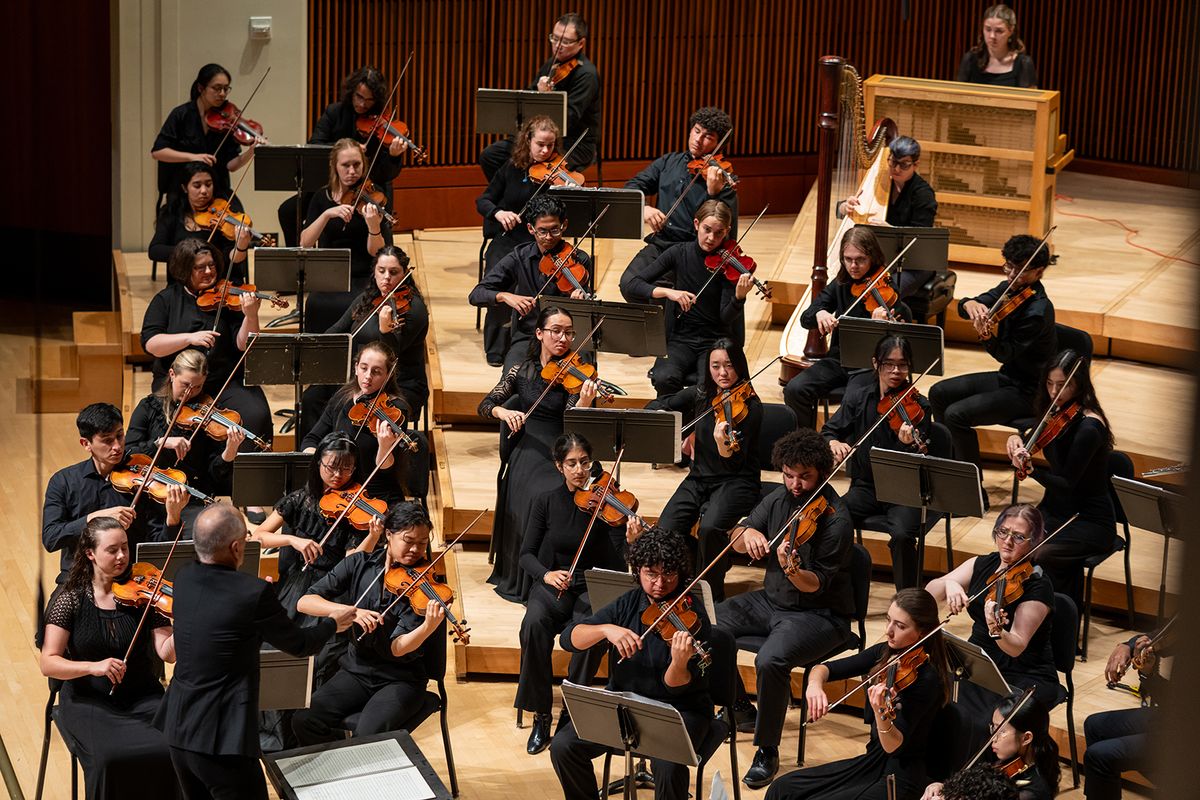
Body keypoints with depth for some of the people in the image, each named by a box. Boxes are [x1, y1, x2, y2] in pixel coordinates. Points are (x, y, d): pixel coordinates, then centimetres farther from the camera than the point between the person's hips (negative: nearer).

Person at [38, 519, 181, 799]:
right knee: (109, 758, -32)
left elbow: (167, 652, -10)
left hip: (142, 698, 2)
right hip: (89, 702, -2)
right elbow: (49, 663, -10)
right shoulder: (69, 599, -4)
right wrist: (93, 667, -26)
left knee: (171, 750, -26)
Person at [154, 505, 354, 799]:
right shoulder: (254, 593, -18)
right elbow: (299, 644, -3)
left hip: (178, 728, 8)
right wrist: (333, 624, 17)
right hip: (221, 738, -8)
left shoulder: (183, 579, 1)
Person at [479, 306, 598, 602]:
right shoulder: (522, 371, 9)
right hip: (528, 453, 0)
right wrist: (504, 412, -13)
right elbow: (485, 406, 9)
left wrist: (584, 403, -31)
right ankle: (530, 585, -18)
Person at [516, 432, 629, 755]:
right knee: (534, 624, -33)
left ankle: (571, 714, -17)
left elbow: (621, 563, -12)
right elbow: (526, 555, 2)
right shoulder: (546, 502, 2)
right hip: (552, 586, 1)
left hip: (593, 588, -1)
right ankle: (541, 715, -20)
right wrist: (546, 573, -20)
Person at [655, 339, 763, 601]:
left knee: (710, 528, -35)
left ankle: (714, 596, -14)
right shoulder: (700, 395, 5)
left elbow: (736, 464, -20)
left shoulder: (750, 406, -11)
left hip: (737, 483, -5)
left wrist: (723, 444, -41)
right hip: (700, 478, 5)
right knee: (666, 530, -22)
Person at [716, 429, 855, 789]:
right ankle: (742, 711, 15)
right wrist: (748, 533, -18)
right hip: (770, 600, 8)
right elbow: (737, 544, 6)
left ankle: (767, 752, -12)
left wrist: (792, 570, -41)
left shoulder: (836, 520, -19)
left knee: (770, 661, -34)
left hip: (819, 614, -8)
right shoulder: (780, 498, 1)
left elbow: (817, 585, -20)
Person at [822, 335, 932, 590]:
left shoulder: (917, 406, -8)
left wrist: (910, 444, -37)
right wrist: (833, 443, -17)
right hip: (866, 486, 3)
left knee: (902, 535, -32)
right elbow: (828, 431, 7)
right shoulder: (858, 395, 3)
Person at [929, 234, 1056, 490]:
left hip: (1028, 392, -9)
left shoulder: (1038, 310, -25)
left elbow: (1005, 354, -22)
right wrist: (970, 305, -31)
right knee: (939, 393, 8)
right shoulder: (1009, 289, 1)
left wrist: (989, 337, -42)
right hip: (1007, 377, 9)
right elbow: (963, 306, -8)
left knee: (957, 414, -23)